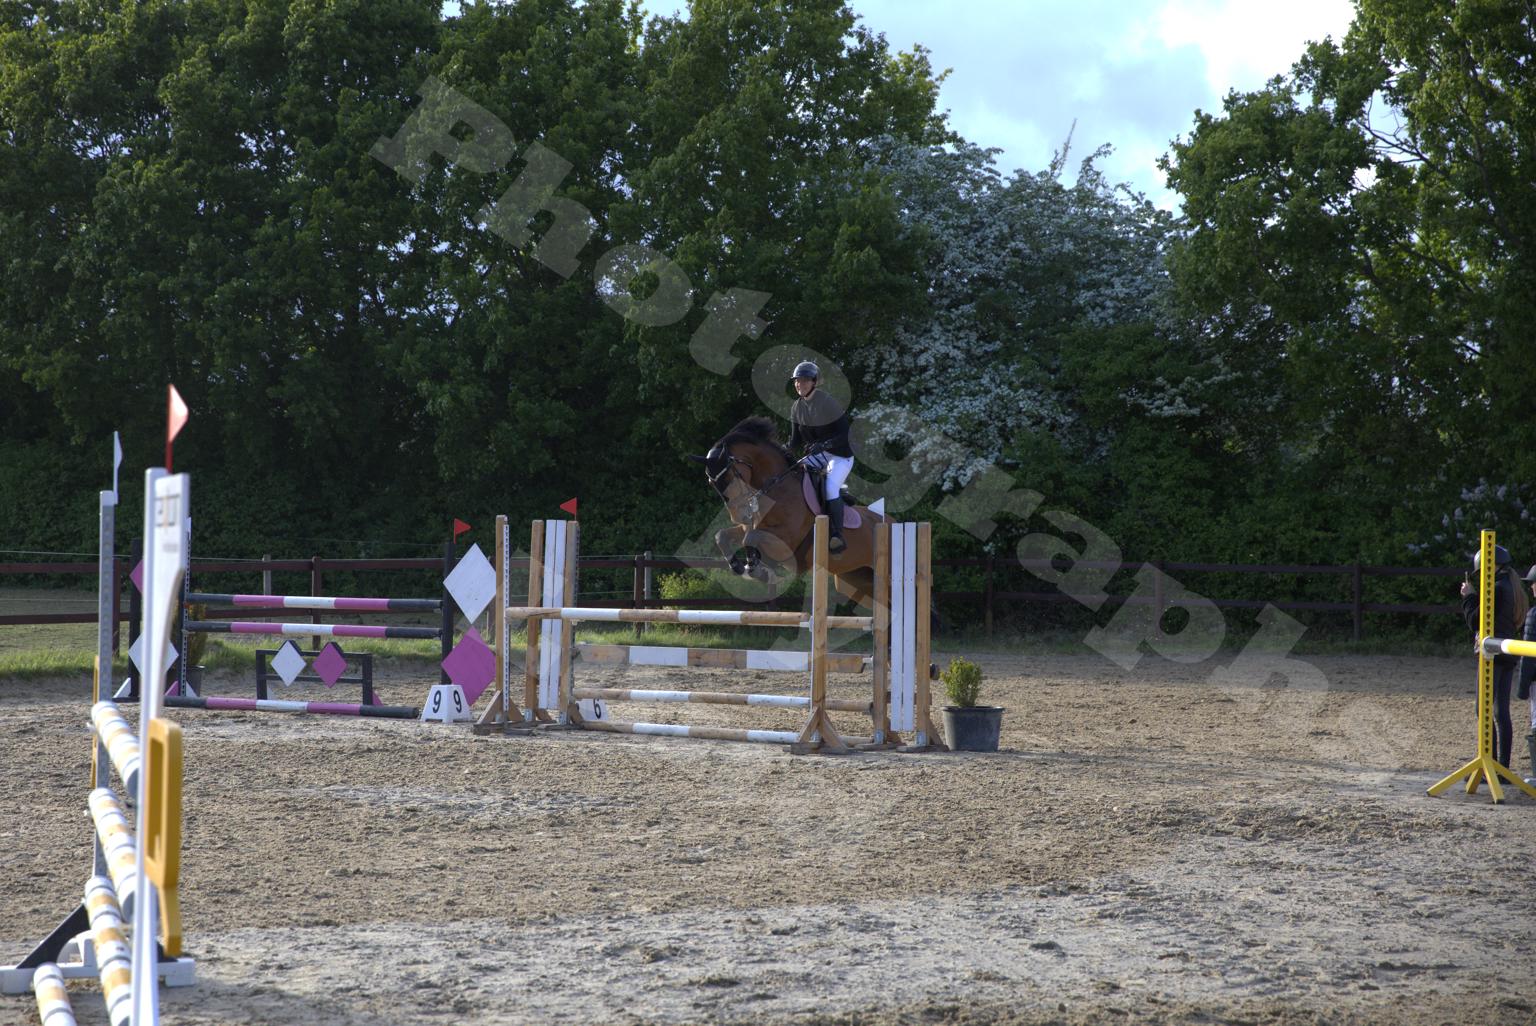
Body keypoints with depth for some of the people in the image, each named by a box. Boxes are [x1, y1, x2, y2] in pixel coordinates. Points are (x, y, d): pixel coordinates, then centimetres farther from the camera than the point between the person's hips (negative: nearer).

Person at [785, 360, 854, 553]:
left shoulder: (828, 403, -21)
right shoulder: (797, 407, 0)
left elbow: (844, 435, -21)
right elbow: (795, 439, 7)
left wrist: (823, 445, -34)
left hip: (841, 454, -7)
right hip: (816, 453, 7)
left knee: (831, 487, -28)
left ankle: (838, 536, -27)